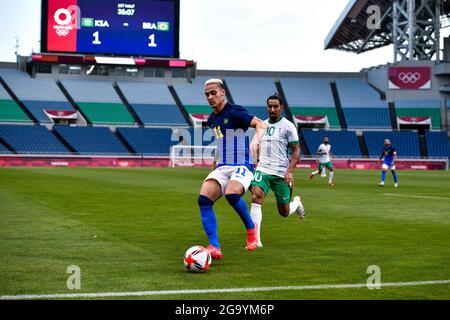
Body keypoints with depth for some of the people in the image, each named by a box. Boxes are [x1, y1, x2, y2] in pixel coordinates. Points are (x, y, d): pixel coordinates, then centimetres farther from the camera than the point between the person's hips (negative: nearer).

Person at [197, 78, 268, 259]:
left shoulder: (235, 112, -7)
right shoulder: (211, 119, 16)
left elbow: (261, 124, -20)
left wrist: (256, 139, -39)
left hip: (242, 166, -7)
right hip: (222, 168, 7)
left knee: (231, 194, -36)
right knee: (203, 199, -18)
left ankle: (251, 229, -8)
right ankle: (214, 248, -17)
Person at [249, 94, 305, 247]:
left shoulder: (288, 126, -4)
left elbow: (296, 150, -6)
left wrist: (290, 170, -18)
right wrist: (255, 163, 15)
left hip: (281, 173, -3)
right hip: (262, 170, 3)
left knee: (284, 212, 6)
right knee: (256, 196, -25)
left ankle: (296, 202, 44)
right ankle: (255, 239, -26)